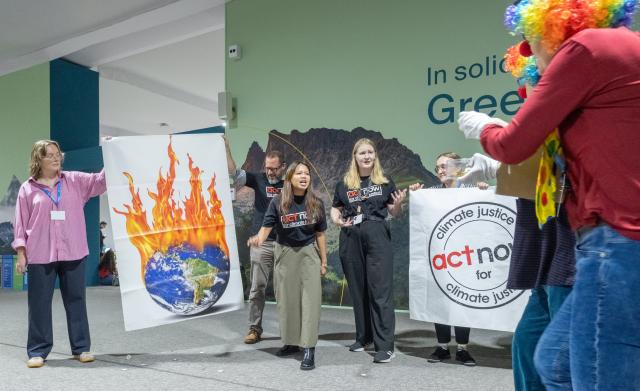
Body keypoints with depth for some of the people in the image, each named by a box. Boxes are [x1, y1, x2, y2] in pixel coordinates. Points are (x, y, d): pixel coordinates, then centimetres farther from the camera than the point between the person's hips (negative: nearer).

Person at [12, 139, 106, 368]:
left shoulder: (75, 181, 8)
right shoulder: (27, 189, 4)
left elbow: (101, 180, 1)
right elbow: (21, 223, 4)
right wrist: (21, 254, -1)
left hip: (72, 253, 1)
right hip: (40, 256, -1)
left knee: (76, 300, 8)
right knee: (39, 303, 5)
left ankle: (81, 348, 15)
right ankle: (38, 351, 14)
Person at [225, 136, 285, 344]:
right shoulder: (258, 180, 4)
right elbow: (234, 173, -8)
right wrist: (226, 149, -19)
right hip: (261, 243, 0)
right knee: (257, 288, 3)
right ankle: (254, 329, 12)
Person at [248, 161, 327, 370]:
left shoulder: (316, 203, -3)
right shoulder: (278, 202, -7)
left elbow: (320, 234, 3)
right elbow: (266, 227, -13)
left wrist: (324, 261, 5)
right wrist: (258, 239, -36)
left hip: (308, 253, 0)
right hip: (285, 253, 0)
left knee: (310, 299, -7)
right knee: (287, 299, 7)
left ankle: (309, 349, -6)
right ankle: (291, 342, 23)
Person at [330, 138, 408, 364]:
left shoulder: (385, 182, 7)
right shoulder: (344, 184, 10)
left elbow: (394, 213, 7)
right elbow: (334, 210, 14)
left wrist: (398, 204, -14)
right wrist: (337, 220, -7)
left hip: (377, 236, -2)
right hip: (351, 238, 3)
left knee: (380, 289, -6)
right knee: (357, 289, 11)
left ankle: (385, 345, -3)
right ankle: (363, 337, 26)